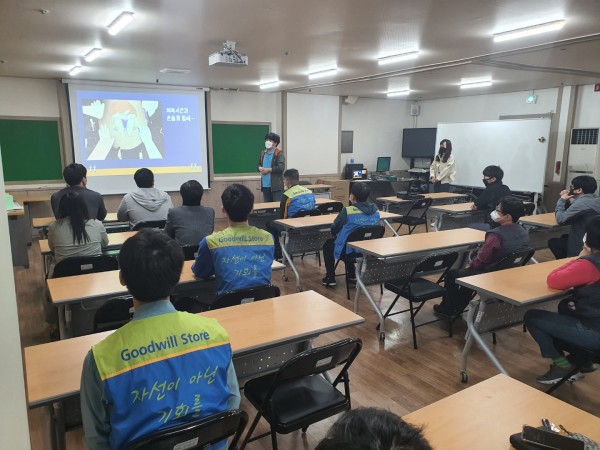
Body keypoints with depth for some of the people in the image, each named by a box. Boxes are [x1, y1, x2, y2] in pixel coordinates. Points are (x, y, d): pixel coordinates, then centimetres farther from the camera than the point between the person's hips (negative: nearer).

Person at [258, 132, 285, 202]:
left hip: (276, 186, -7)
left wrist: (268, 170, -15)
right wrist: (260, 168, -1)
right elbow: (259, 164, 23)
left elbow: (281, 167, -18)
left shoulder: (279, 153, -8)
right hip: (265, 185, 7)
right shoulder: (263, 153, 13)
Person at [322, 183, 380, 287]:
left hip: (347, 251, -5)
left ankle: (330, 278, 23)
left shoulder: (347, 211, -22)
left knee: (328, 244, 24)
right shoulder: (375, 211, -6)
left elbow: (334, 230, -9)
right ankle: (352, 275, 37)